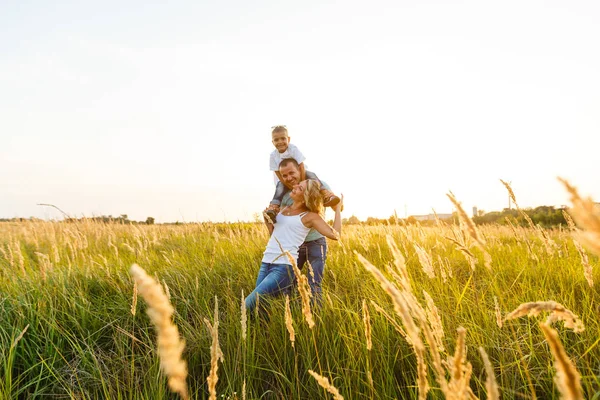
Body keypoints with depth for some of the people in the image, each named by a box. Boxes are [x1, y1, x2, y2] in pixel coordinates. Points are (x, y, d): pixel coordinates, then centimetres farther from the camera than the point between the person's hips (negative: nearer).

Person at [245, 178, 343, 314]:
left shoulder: (310, 216, -2)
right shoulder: (284, 209, 16)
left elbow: (335, 235, -13)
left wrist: (338, 209, -3)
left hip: (284, 267, -7)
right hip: (265, 264, 7)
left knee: (248, 306, -13)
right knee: (258, 305, 8)